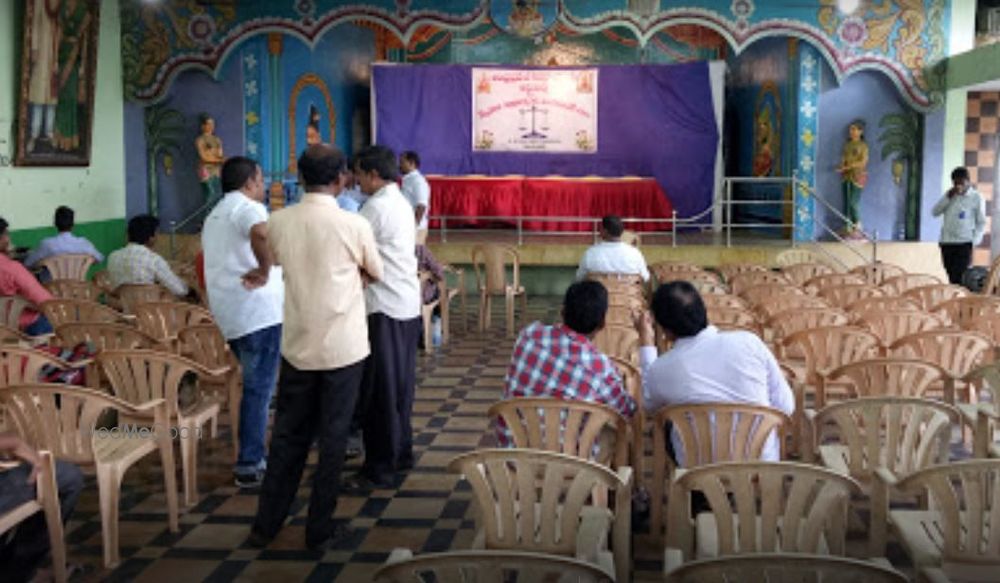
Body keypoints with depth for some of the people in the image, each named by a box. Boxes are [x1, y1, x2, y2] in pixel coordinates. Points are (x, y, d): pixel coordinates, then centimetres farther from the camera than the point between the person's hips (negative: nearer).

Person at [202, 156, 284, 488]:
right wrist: (265, 269, -19)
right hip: (259, 311, -9)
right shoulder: (248, 208, -8)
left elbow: (209, 261, 32)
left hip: (228, 316, 9)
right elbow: (261, 234, -32)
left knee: (255, 386, 19)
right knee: (258, 389, -5)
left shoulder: (214, 216, 25)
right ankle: (250, 466, -3)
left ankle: (254, 455, 27)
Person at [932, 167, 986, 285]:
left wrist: (974, 242, -10)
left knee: (959, 279, -13)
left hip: (964, 243, -4)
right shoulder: (949, 195, 12)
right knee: (951, 278, 6)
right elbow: (935, 212, 4)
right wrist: (947, 197, -7)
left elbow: (981, 223, 1)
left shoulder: (976, 197, -1)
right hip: (947, 242, 4)